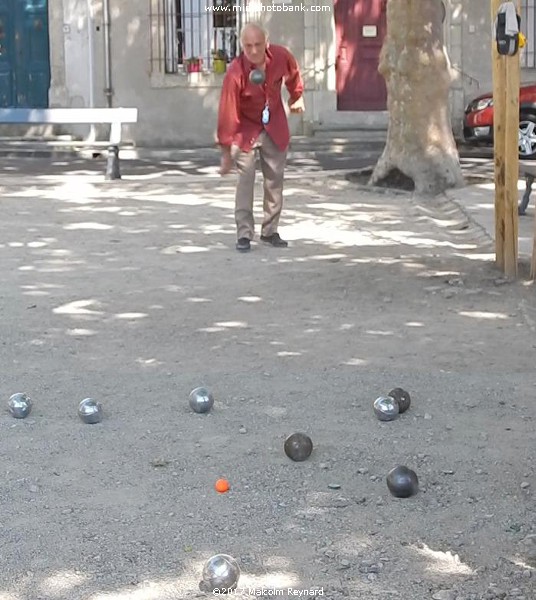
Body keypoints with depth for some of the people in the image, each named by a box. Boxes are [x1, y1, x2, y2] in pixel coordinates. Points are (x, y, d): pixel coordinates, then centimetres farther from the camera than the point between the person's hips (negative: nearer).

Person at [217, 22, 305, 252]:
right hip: (246, 128, -4)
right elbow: (227, 113, -24)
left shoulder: (281, 56, -19)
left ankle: (270, 231, 18)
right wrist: (226, 151, -22)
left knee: (275, 178, 7)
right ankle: (244, 235, -6)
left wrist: (296, 97, 20)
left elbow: (293, 74, 8)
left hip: (275, 127, 4)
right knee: (245, 178, -11)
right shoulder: (235, 73, -29)